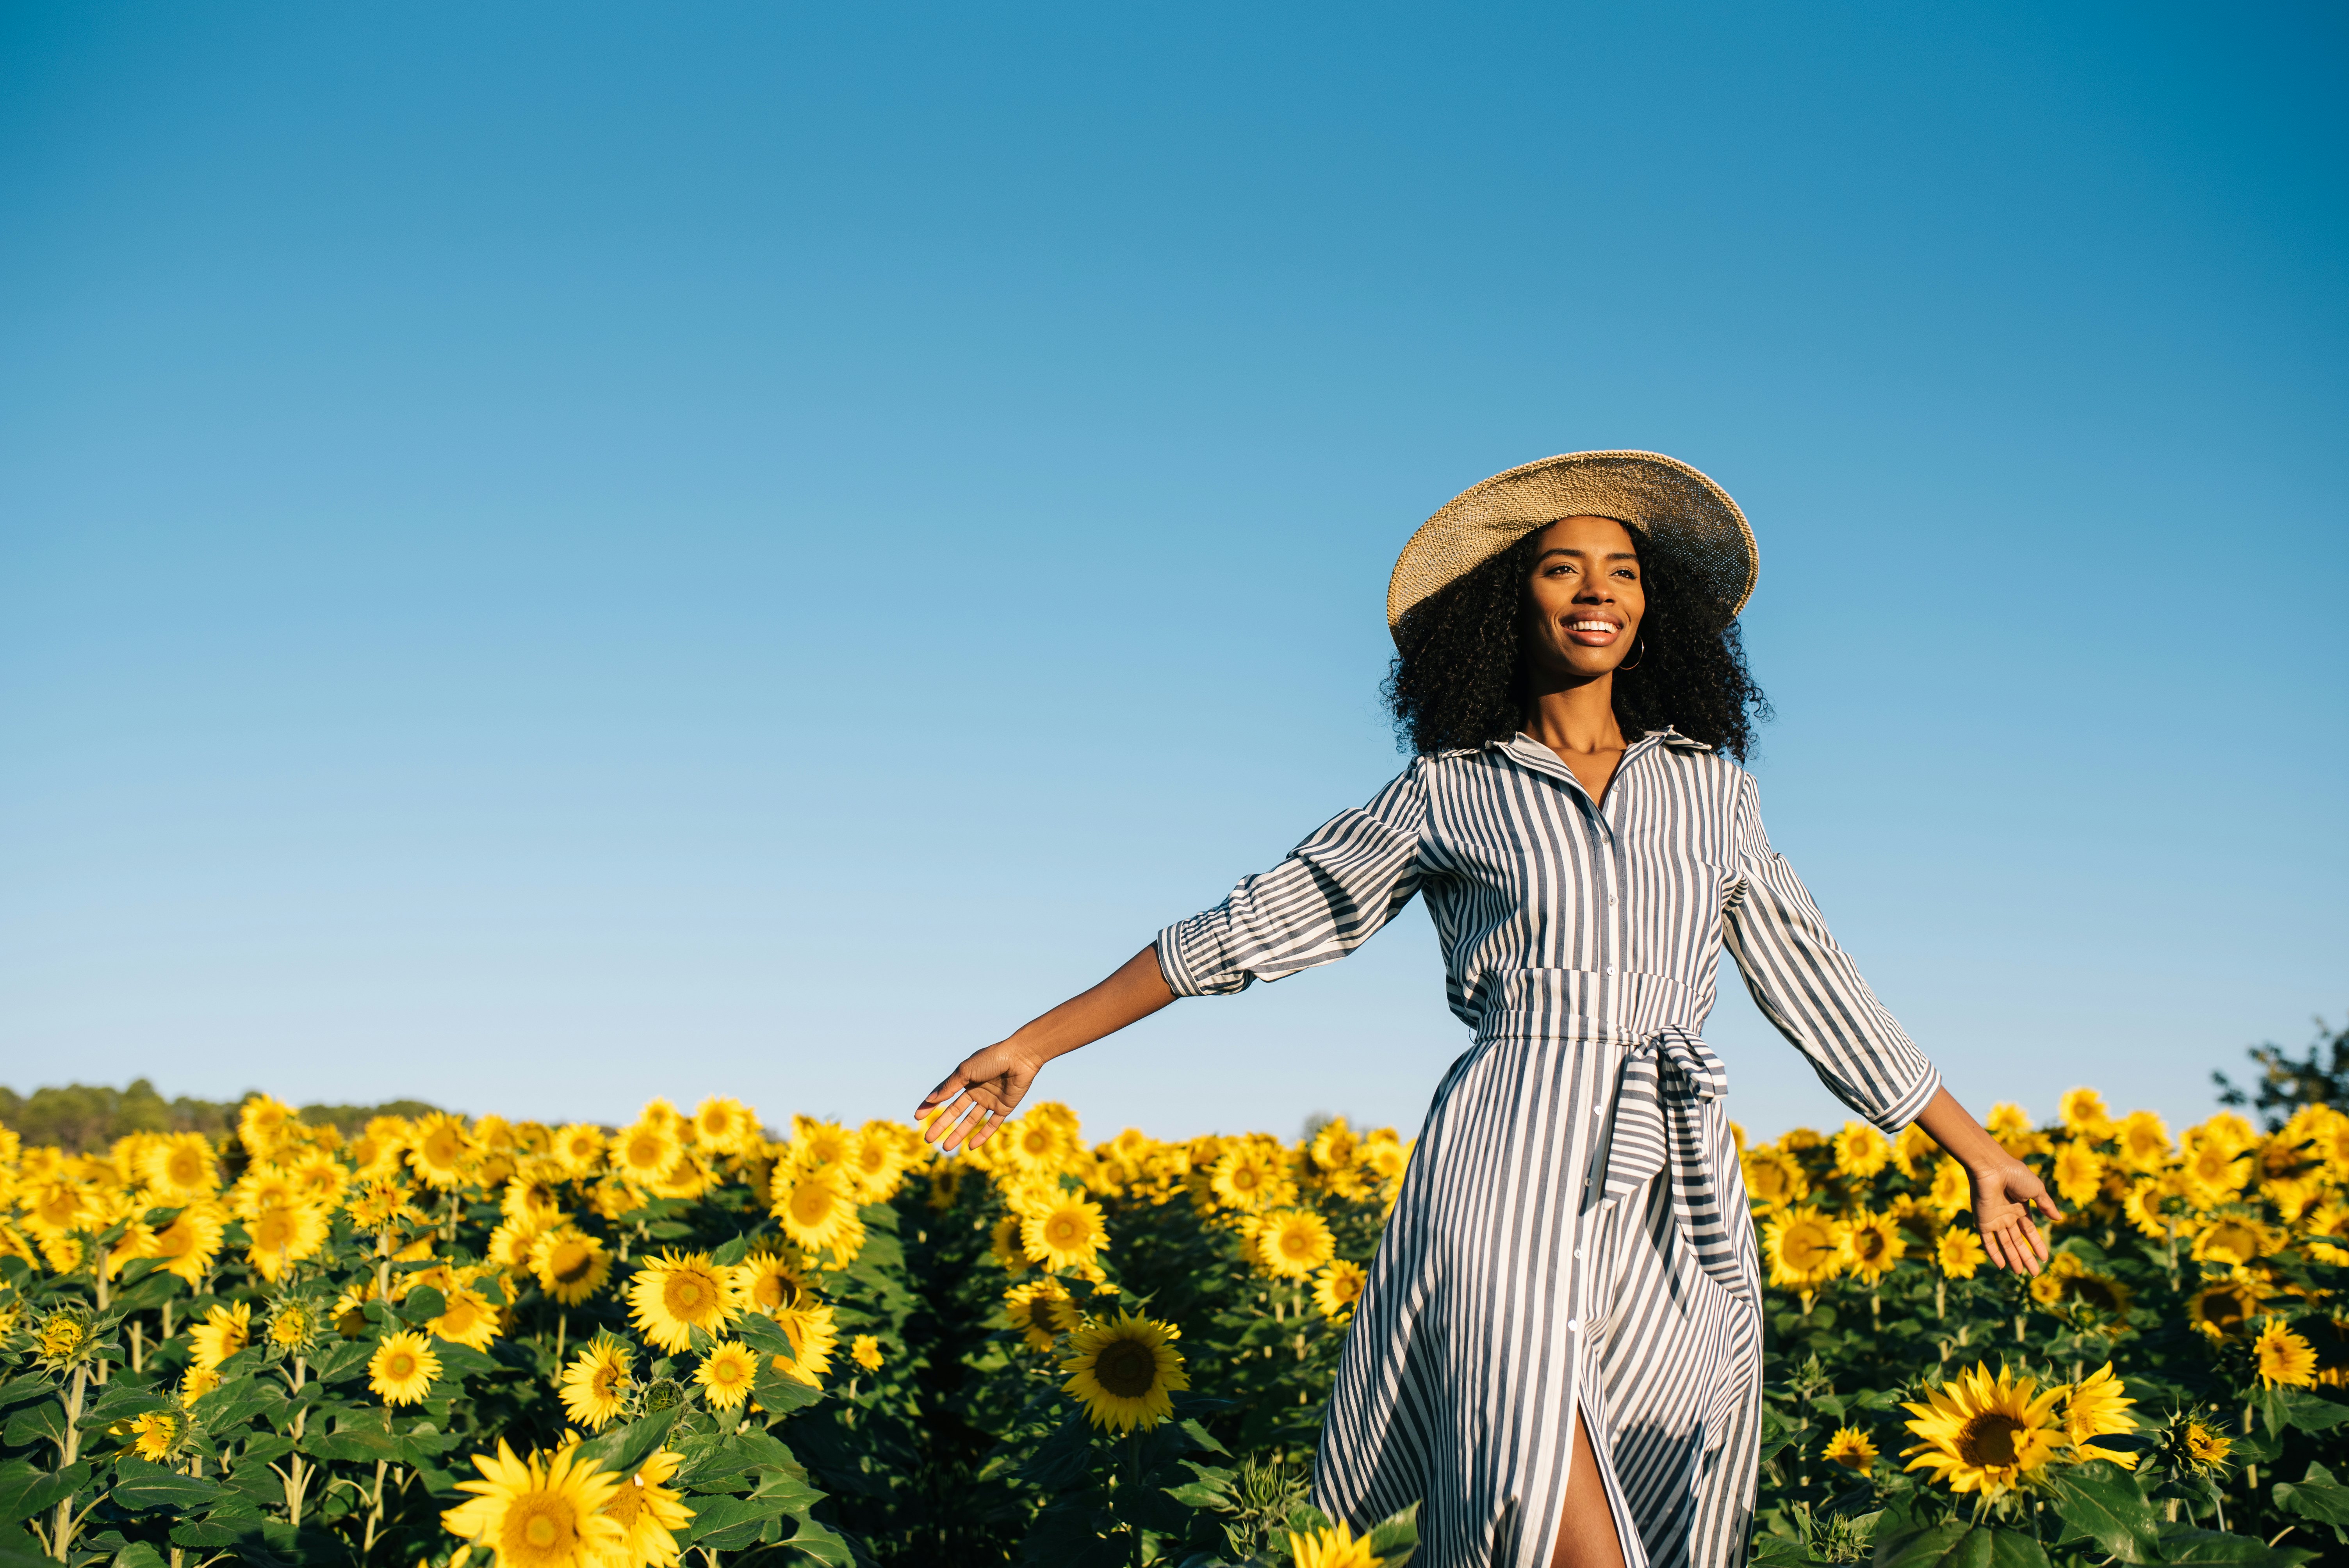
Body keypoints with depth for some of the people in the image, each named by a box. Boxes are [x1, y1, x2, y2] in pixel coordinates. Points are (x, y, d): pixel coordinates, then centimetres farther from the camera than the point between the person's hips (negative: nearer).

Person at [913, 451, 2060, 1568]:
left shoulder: (1710, 783, 16)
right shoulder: (1449, 788, 8)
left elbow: (1807, 980, 21)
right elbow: (1256, 926, 9)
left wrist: (1977, 1152, 21)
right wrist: (1035, 1045, 7)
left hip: (1676, 1204, 4)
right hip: (1510, 1179, -3)